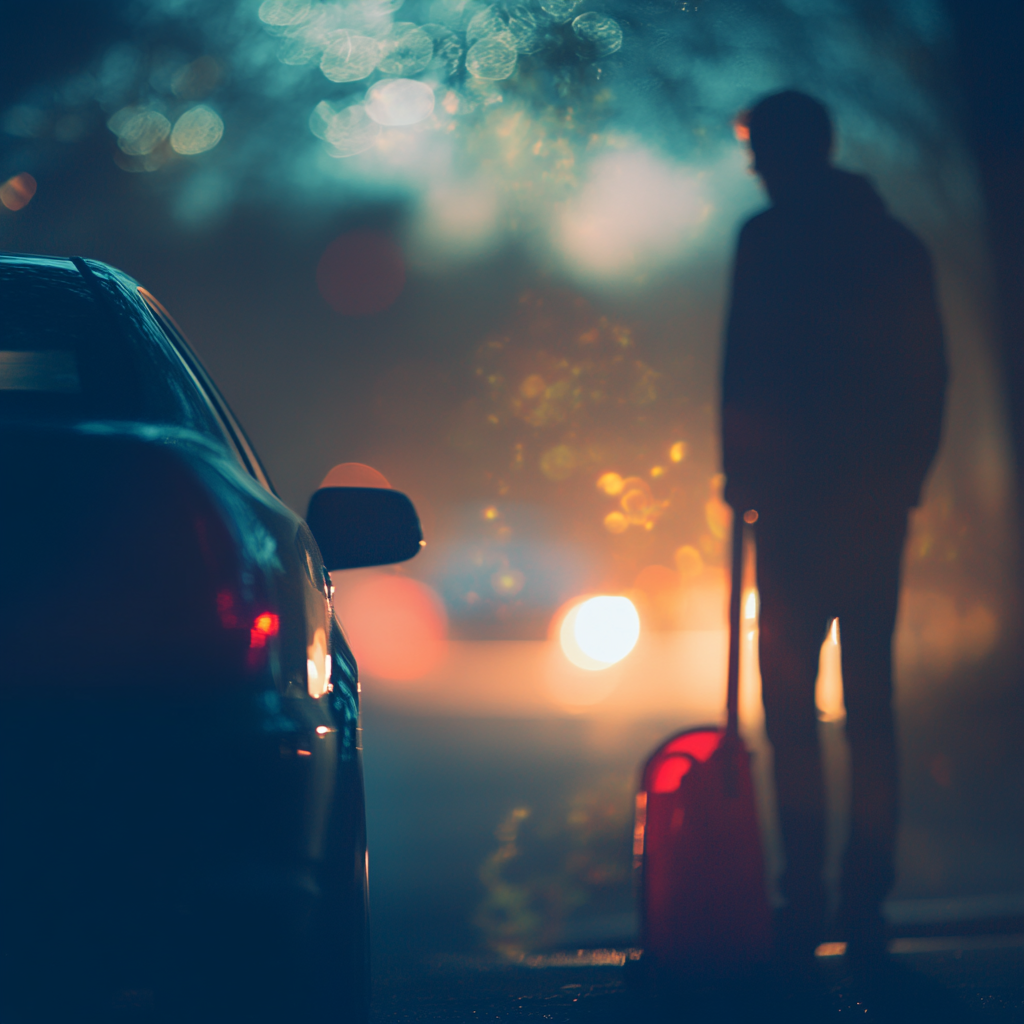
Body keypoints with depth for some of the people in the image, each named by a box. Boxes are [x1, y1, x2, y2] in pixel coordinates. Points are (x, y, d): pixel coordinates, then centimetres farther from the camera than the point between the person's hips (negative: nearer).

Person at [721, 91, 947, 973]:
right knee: (871, 702, 8)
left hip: (803, 498, -6)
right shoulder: (898, 244, 14)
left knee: (792, 704, -3)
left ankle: (805, 908, -8)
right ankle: (866, 910, 8)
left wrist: (739, 471, -4)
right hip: (882, 501, 6)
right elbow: (933, 377, 14)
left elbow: (748, 369, -12)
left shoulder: (771, 239, -5)